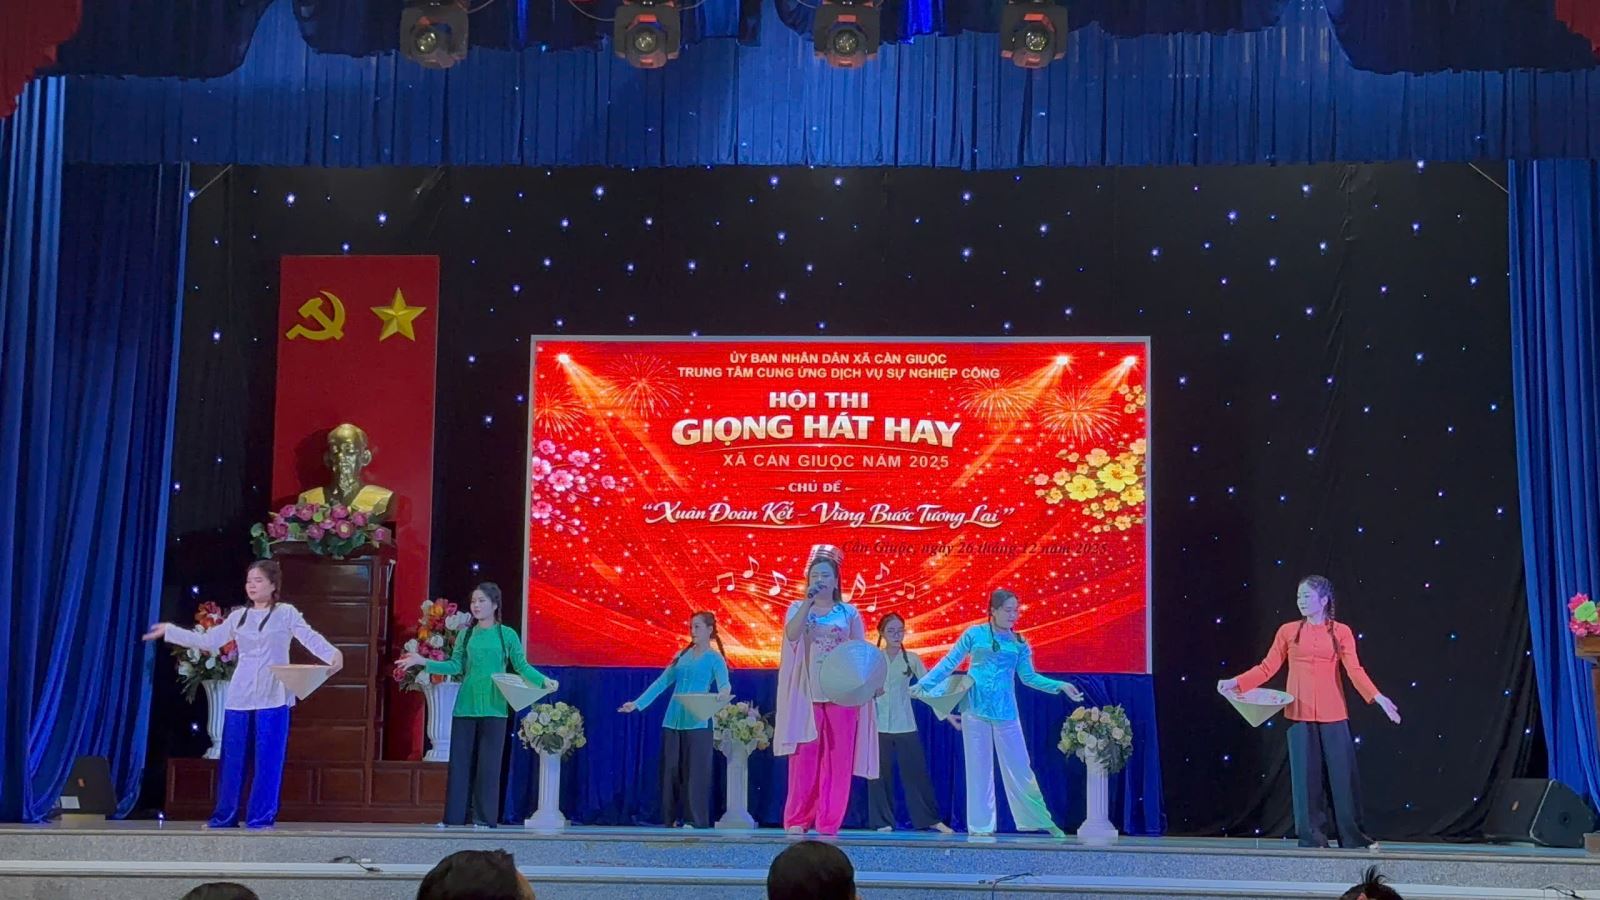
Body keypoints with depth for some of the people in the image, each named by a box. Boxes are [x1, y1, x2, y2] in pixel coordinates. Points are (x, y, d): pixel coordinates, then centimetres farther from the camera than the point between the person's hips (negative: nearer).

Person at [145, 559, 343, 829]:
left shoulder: (286, 613, 0)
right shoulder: (238, 616, 12)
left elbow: (310, 637, -12)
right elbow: (208, 640, 14)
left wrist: (333, 654, -31)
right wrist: (169, 631, 14)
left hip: (273, 697, -4)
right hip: (240, 696, 4)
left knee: (268, 759, -4)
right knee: (232, 757, 6)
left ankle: (260, 818, 2)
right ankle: (224, 817, 15)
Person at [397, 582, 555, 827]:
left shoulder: (507, 634, 1)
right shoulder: (466, 635, 11)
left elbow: (522, 666, -2)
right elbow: (455, 666, 8)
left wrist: (544, 681, -17)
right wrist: (424, 662, 0)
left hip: (493, 708, -3)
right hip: (465, 706, 3)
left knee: (488, 764, -1)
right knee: (460, 762, 3)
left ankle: (484, 820, 5)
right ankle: (455, 819, 8)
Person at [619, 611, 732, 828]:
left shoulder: (715, 658, 2)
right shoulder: (682, 655, 16)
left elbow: (725, 686, -12)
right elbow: (662, 683, 18)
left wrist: (722, 697, -36)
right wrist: (637, 704, 13)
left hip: (697, 722, -5)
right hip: (673, 720, 5)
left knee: (694, 770, -7)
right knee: (670, 769, 4)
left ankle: (695, 819, -5)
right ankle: (671, 818, 8)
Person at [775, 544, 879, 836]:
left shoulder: (849, 612, 8)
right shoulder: (798, 609, 7)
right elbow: (792, 635, -14)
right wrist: (808, 601, -18)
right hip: (807, 693, -1)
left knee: (837, 759, 0)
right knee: (804, 758, -4)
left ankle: (829, 822, 4)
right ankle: (796, 820, 1)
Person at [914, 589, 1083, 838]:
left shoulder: (1019, 643, 7)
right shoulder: (974, 634, 0)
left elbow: (1028, 676, 10)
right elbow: (949, 663, 4)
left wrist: (1060, 686, 1)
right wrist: (924, 684, -1)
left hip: (1005, 712, 2)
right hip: (975, 709, -2)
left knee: (1020, 767, 4)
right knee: (979, 767, 5)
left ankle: (1042, 820, 10)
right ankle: (981, 825, 11)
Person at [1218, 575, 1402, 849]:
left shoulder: (1341, 632, 3)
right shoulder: (1288, 631, 6)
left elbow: (1355, 670, -7)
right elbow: (1268, 668, 4)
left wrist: (1377, 697, -22)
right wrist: (1236, 683, -7)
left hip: (1333, 714, -1)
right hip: (1300, 713, 1)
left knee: (1343, 773, 0)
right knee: (1306, 775, 1)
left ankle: (1353, 837, 8)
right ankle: (1311, 837, 7)